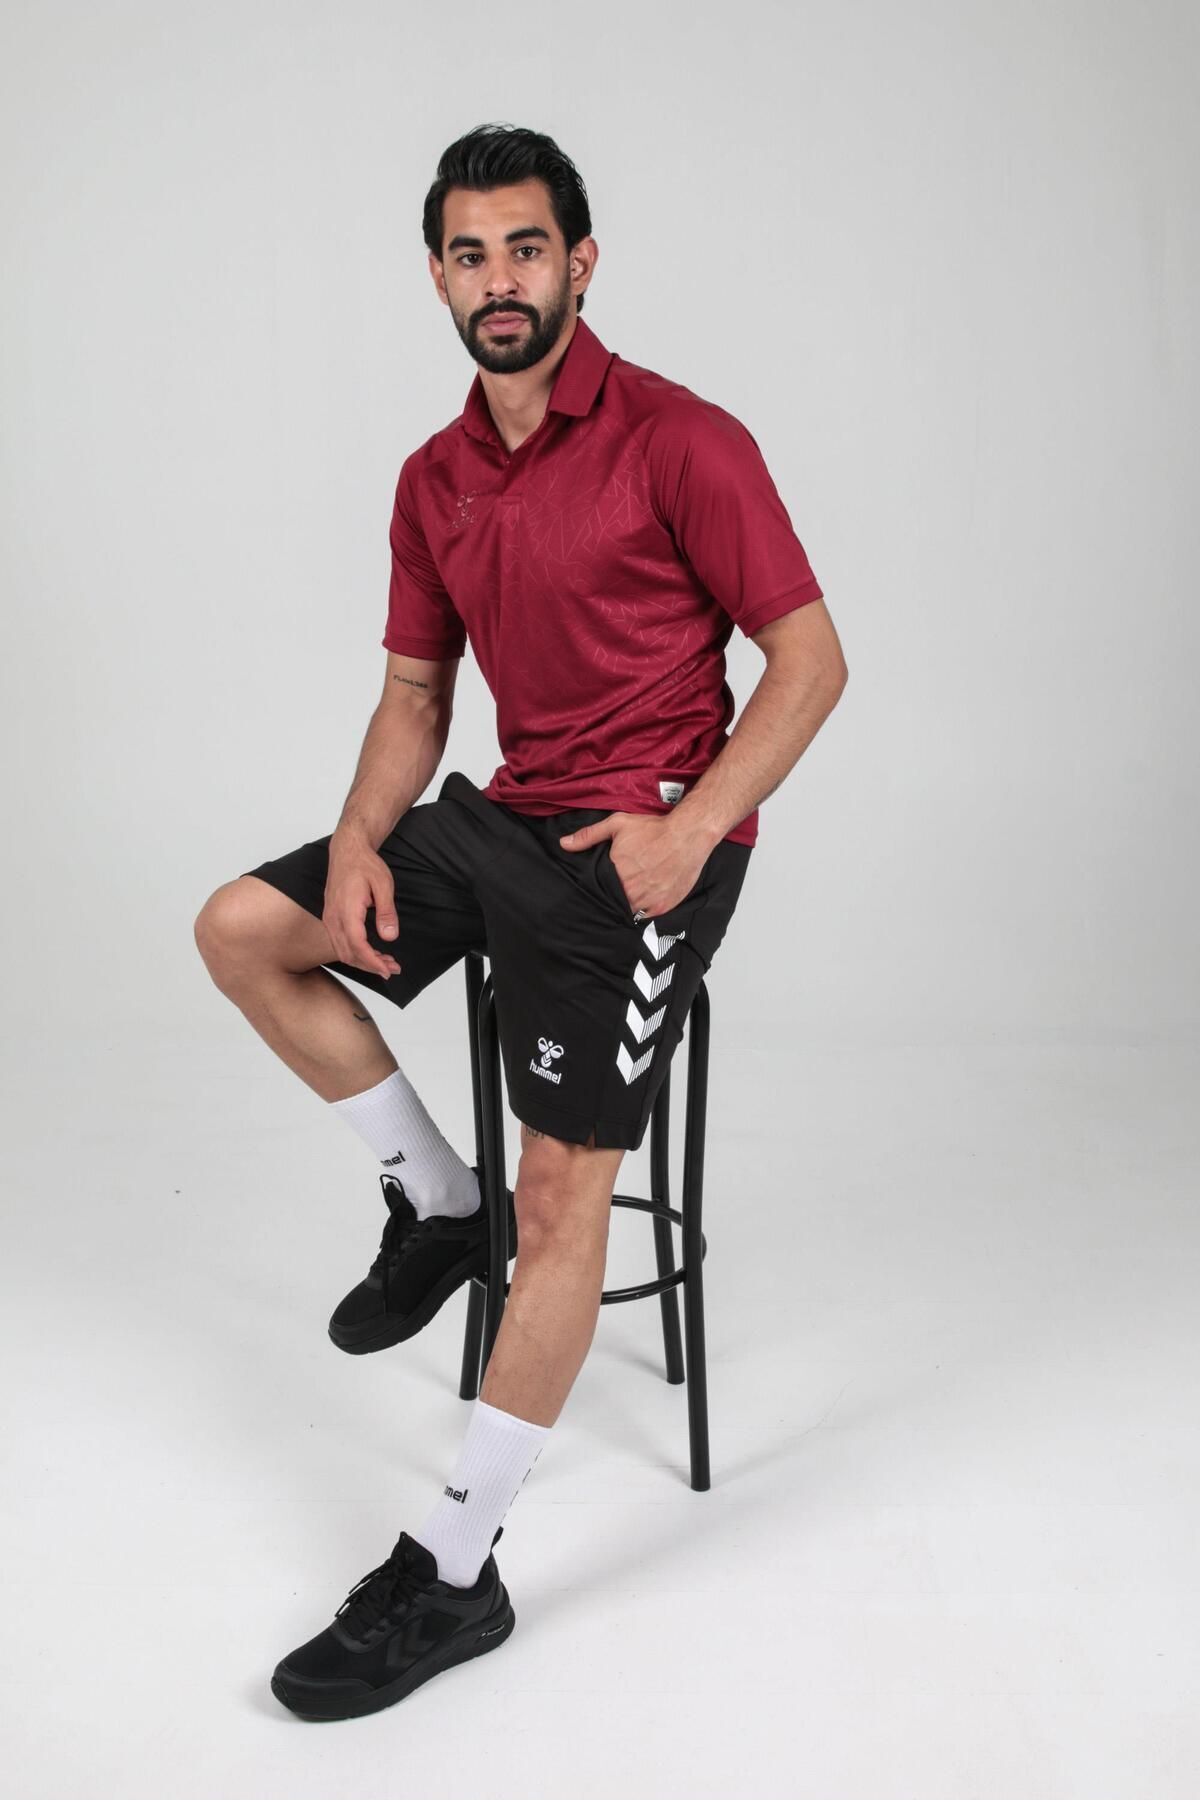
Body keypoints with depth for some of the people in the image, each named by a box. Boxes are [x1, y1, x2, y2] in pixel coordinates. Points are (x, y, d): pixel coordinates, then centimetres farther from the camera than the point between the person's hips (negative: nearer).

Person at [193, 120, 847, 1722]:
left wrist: (690, 827, -21)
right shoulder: (435, 482, 10)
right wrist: (361, 843, -4)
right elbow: (416, 691, 14)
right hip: (508, 814, 7)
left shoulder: (679, 441, -10)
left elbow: (810, 658, -10)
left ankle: (453, 1575, 3)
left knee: (564, 1191, -9)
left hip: (647, 839, -7)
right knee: (241, 928, 2)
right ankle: (435, 1202, 14)